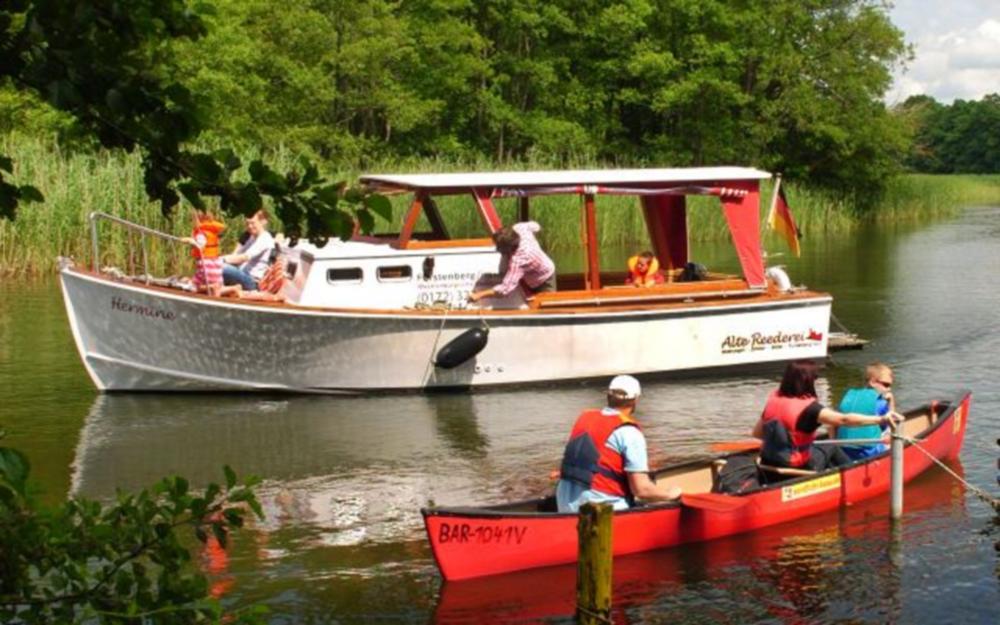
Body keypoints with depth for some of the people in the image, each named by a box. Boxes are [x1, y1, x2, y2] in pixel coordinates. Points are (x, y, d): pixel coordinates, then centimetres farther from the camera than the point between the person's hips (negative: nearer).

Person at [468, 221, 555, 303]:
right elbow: (535, 226, -1)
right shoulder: (520, 228, -26)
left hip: (544, 283, -8)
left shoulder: (517, 261, -47)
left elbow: (505, 289, -50)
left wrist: (479, 295, -46)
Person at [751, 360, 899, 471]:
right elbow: (844, 419, -30)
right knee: (832, 449, 22)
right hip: (797, 470, -6)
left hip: (769, 467, 6)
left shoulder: (773, 399, -1)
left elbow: (757, 432, 7)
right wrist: (881, 419, -32)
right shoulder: (808, 407, -21)